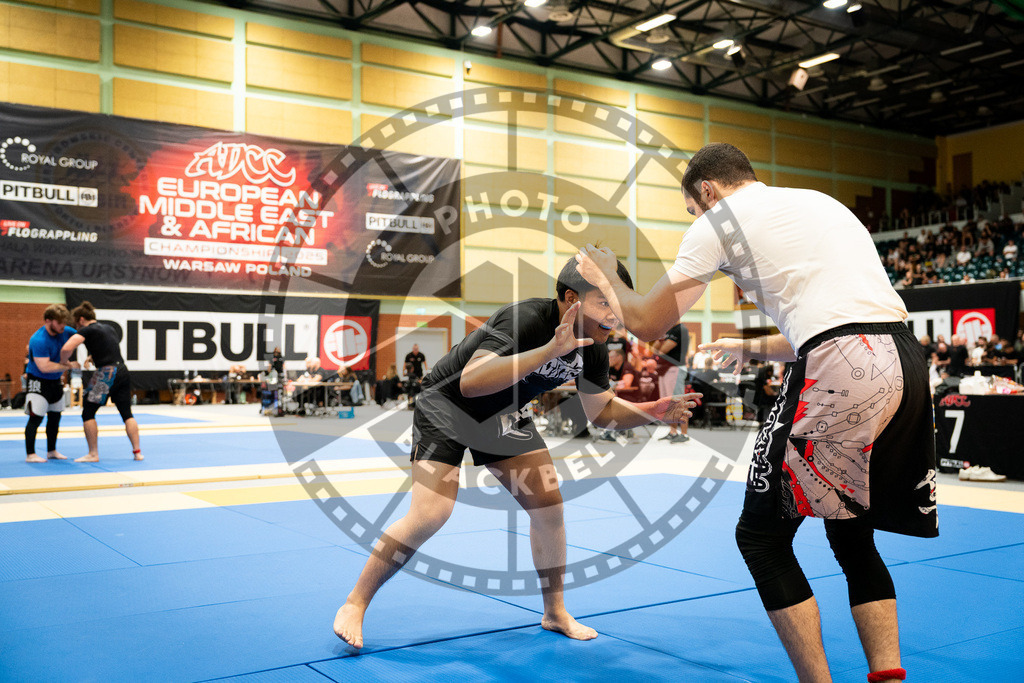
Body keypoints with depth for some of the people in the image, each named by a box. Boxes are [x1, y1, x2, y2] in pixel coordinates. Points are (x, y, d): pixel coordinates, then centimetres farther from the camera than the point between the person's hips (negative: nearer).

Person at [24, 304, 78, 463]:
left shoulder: (65, 331, -5)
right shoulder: (38, 340, -27)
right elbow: (44, 366, -33)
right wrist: (68, 366, -28)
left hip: (55, 380, 8)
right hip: (37, 381, -8)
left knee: (55, 416, 14)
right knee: (36, 417, -11)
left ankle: (51, 451, 26)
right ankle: (30, 454, -4)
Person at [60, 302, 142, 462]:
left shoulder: (87, 330, -3)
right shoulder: (108, 328, 20)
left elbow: (67, 348, -17)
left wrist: (63, 363, 1)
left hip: (106, 373, -7)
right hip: (123, 370, 7)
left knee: (88, 412, 6)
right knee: (127, 413, 11)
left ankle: (93, 454, 6)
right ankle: (137, 451, 6)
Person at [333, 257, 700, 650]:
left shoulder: (592, 347, -12)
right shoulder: (524, 320, -35)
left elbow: (602, 410, 2)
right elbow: (470, 382, -49)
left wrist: (651, 412, -17)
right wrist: (550, 349, -54)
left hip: (506, 416, 7)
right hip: (447, 406, -7)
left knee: (548, 510, 1)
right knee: (429, 517, -18)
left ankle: (555, 613, 19)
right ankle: (354, 605, 0)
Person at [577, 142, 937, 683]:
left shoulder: (717, 221, 7)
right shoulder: (819, 202, 29)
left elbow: (648, 323, 10)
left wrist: (606, 279, 29)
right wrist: (752, 349, 44)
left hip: (840, 374, -8)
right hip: (906, 362, 8)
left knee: (761, 535, 7)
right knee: (852, 537, 22)